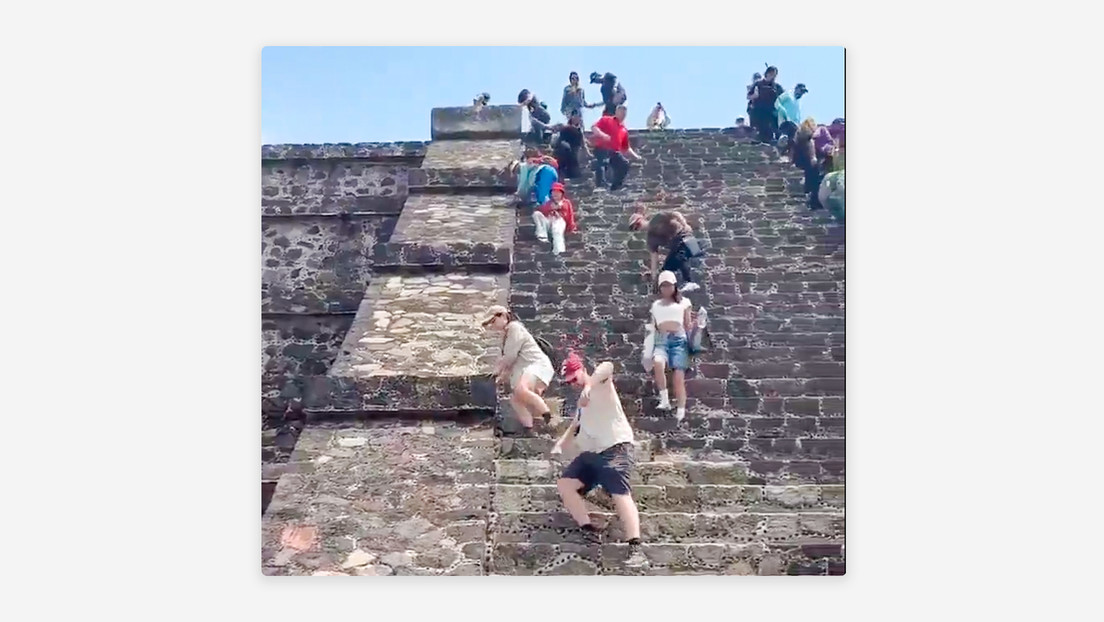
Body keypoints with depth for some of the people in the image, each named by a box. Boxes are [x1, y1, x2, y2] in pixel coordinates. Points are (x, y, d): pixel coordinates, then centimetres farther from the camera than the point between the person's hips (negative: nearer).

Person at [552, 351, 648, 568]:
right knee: (564, 484, 0)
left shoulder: (600, 384, -3)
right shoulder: (583, 400, 24)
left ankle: (635, 549, -30)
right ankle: (589, 531, 1)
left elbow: (607, 367, -27)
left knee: (621, 494, -22)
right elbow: (576, 425, 36)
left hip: (615, 449, -9)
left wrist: (589, 386, -44)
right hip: (591, 453, 9)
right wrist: (561, 443, 20)